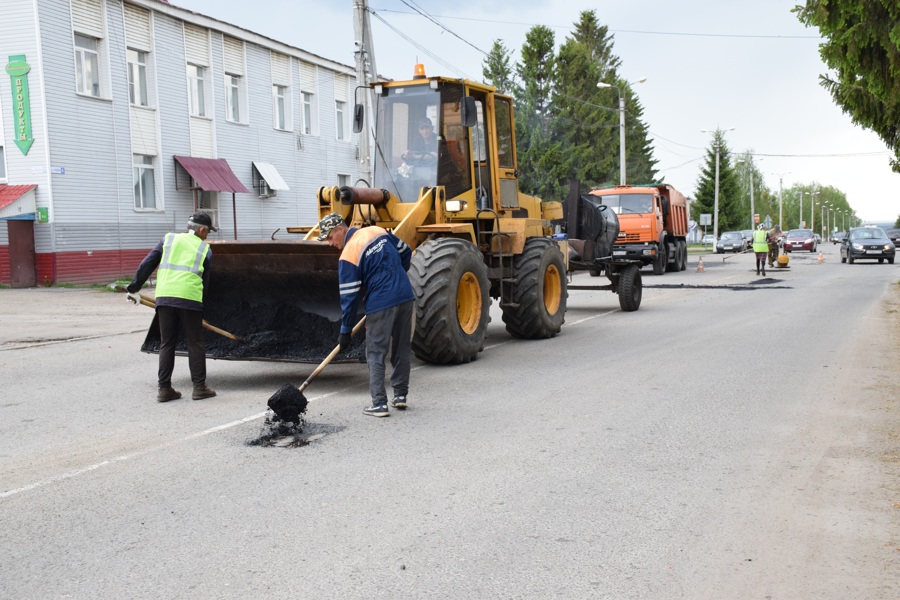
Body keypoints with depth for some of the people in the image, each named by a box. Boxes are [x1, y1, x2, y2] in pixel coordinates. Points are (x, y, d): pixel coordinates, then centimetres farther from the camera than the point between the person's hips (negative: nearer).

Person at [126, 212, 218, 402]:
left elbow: (147, 264, 10)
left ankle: (164, 388, 11)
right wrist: (201, 305, 20)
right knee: (195, 344, 7)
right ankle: (199, 387, 8)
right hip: (190, 299, -2)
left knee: (167, 344, 10)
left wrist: (134, 288, 15)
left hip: (164, 297, 3)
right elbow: (205, 281, 11)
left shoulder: (169, 239, 15)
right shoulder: (205, 249, 11)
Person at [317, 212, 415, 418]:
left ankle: (379, 404, 0)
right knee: (402, 350, 16)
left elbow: (349, 297, -8)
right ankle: (401, 396, 23)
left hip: (381, 304, -7)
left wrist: (345, 331, -1)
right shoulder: (378, 231, 8)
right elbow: (406, 253, 18)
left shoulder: (348, 256, -9)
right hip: (406, 296, 7)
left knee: (376, 355, 3)